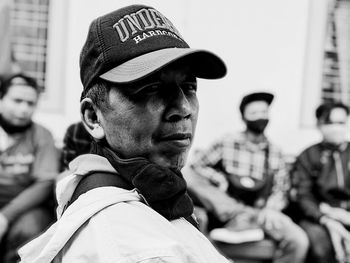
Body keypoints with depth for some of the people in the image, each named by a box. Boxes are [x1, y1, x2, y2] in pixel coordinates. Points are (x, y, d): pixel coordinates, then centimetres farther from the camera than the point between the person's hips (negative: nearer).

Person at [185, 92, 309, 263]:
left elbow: (280, 190, 7)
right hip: (227, 212, -1)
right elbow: (193, 165, 2)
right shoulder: (227, 144, 4)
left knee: (298, 240, -27)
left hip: (262, 212, 2)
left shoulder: (274, 152, 13)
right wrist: (220, 179, -12)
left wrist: (270, 209, -14)